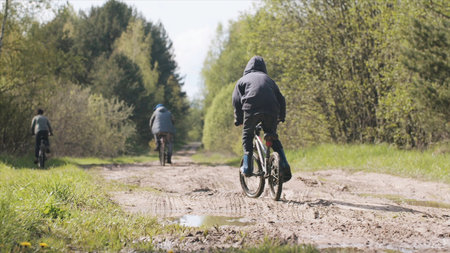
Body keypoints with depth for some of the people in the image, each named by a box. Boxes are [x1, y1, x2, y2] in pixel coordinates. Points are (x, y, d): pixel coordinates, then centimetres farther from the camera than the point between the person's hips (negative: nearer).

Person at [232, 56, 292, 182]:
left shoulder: (243, 79, 24)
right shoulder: (268, 79, 31)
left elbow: (236, 100, 13)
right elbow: (281, 98, 26)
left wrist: (238, 119, 19)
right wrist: (281, 117, 36)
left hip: (252, 110, -2)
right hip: (271, 110, 2)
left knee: (247, 135, 17)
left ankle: (247, 167, 6)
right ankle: (284, 164, 5)